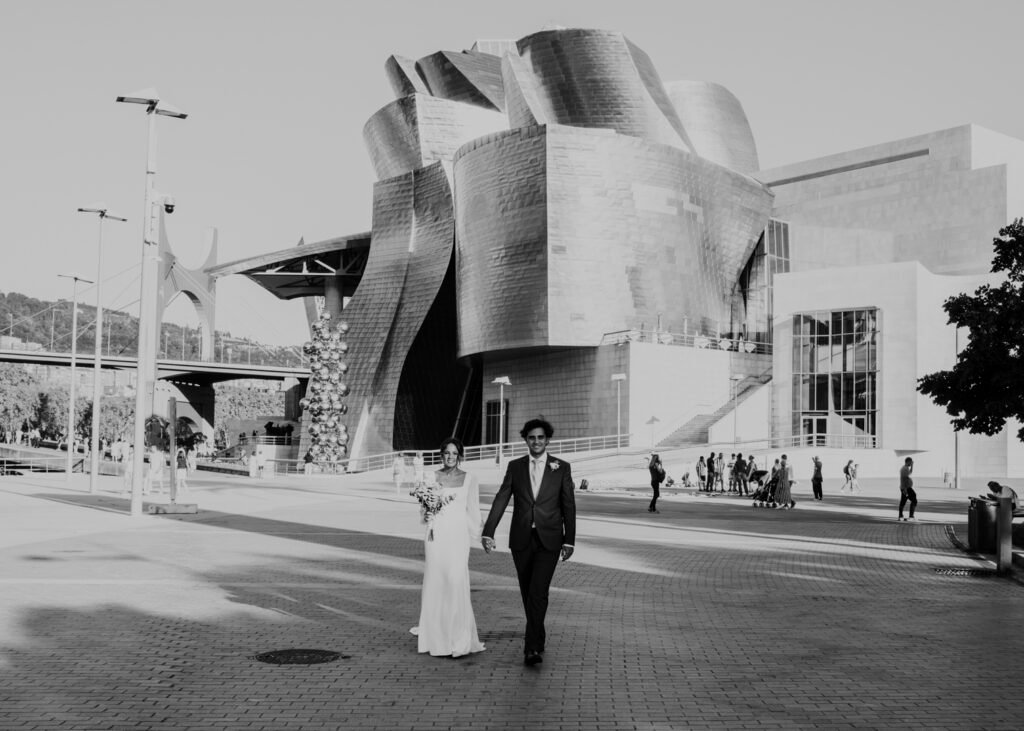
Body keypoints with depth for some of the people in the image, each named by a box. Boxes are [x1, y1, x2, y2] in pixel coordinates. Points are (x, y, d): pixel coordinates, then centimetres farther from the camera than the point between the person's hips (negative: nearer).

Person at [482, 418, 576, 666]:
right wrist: (488, 532, -10)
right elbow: (501, 500, -1)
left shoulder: (562, 468, 1)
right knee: (527, 593, 11)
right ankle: (537, 638, 28)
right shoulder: (515, 467, 5)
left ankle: (532, 647, -12)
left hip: (549, 540, -2)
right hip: (521, 540, 3)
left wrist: (569, 541, 0)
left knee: (538, 592, -14)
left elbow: (568, 506, 3)